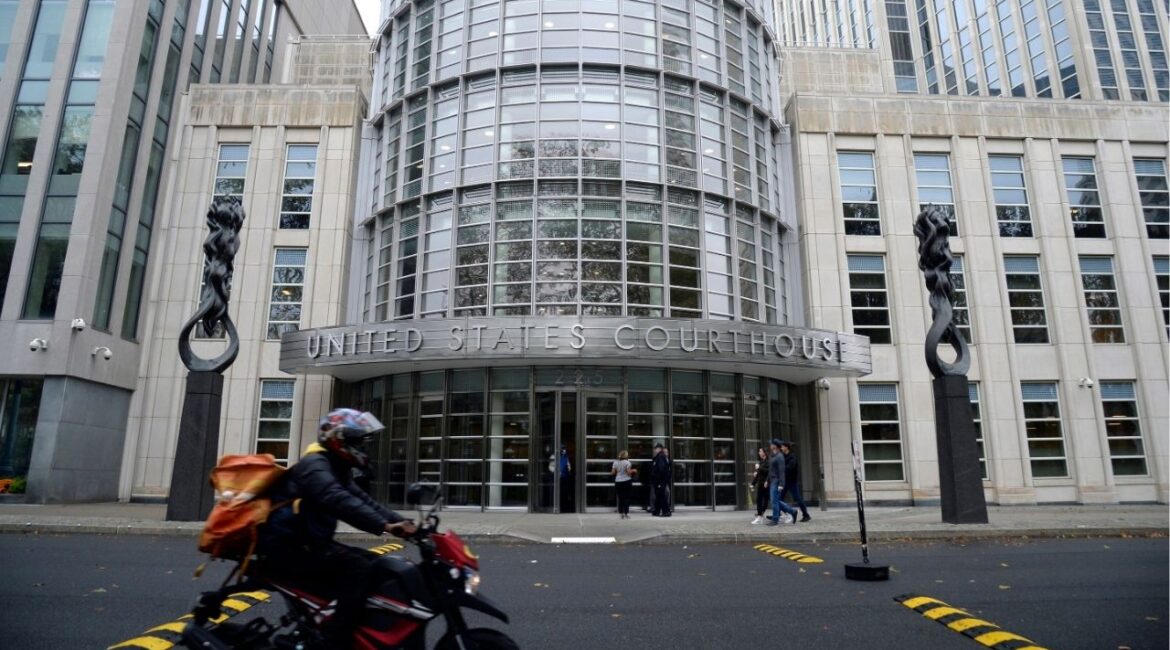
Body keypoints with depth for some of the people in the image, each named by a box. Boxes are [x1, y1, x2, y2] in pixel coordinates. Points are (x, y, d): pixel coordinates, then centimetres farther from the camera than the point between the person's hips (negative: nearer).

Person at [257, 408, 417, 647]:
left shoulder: (337, 469, 16)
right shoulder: (314, 464, -16)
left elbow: (364, 500, 9)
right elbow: (339, 501, -33)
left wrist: (402, 522, -6)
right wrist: (385, 526, -43)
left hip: (311, 543, 10)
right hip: (289, 547, -10)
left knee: (377, 565, 1)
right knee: (359, 569, -24)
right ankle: (336, 641, -22)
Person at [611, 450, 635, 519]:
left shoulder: (615, 462, 3)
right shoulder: (627, 462, -9)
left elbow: (613, 472, 1)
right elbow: (629, 472, -14)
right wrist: (633, 470, 5)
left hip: (618, 482, 4)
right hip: (626, 481, -4)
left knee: (620, 498, 8)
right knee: (626, 497, 2)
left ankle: (621, 513, 8)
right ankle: (626, 513, 0)